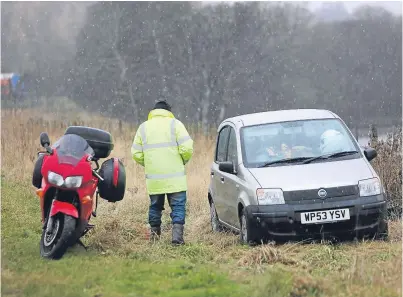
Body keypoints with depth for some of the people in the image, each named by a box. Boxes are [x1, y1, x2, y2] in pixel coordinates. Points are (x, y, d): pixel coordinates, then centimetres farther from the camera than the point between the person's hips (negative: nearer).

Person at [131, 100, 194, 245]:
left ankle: (154, 233, 20)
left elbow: (136, 154, 6)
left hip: (153, 177, 3)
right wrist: (183, 161, 9)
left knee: (155, 206, 16)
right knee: (178, 206, 0)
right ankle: (177, 234, -11)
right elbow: (187, 148, -10)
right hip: (174, 178, -3)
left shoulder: (143, 127, 9)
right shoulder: (175, 124, -1)